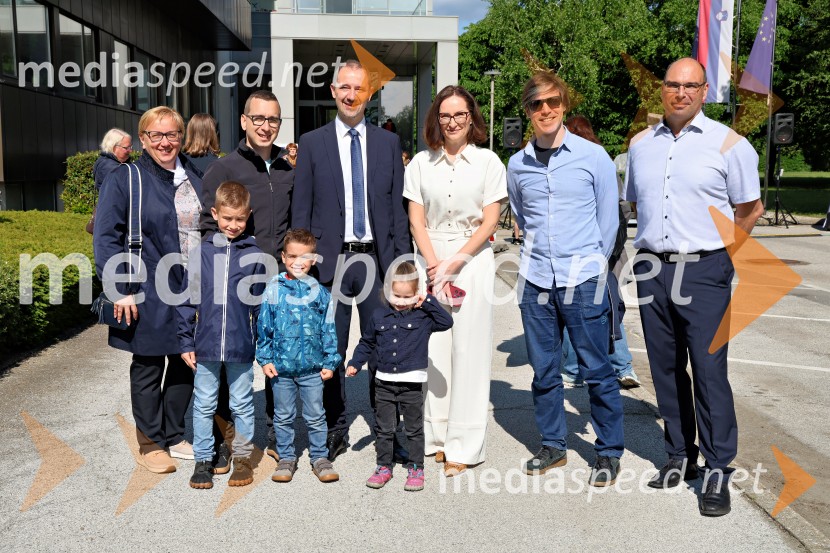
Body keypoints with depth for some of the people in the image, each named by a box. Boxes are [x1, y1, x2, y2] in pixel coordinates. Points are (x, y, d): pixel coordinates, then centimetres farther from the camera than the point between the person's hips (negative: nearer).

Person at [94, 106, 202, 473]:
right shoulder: (125, 180, -5)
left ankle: (174, 436, 29)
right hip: (149, 296, -5)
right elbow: (106, 238, -10)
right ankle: (150, 443, 22)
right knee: (147, 369, 8)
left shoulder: (195, 178, 10)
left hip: (194, 292, 5)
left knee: (186, 364, 13)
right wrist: (121, 290, -16)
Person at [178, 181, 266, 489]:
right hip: (206, 345, 1)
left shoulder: (254, 255, -1)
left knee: (242, 404, 12)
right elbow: (187, 300, 4)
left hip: (242, 347, -1)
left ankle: (243, 457, 27)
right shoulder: (201, 253, 0)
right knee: (204, 405, 11)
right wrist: (186, 342, 2)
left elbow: (261, 304, 3)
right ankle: (203, 459, 25)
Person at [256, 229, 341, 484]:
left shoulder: (320, 292, -1)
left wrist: (330, 362, 2)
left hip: (312, 367, 0)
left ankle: (320, 457, 24)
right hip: (281, 366, 0)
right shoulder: (274, 289, -3)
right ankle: (286, 458, 28)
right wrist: (265, 358, -2)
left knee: (315, 416, 10)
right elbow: (264, 326, 2)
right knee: (283, 416, 13)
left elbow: (328, 329, 4)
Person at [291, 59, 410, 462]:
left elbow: (398, 207, 8)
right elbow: (301, 210, 4)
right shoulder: (312, 143, 5)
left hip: (376, 259, 1)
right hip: (331, 260, 0)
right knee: (330, 351, 7)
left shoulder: (388, 142, 9)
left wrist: (401, 260, 2)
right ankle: (335, 429, 22)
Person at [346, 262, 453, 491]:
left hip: (412, 383, -2)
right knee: (385, 429, 12)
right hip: (384, 382, 2)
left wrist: (429, 301, -15)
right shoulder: (379, 316, 3)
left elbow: (446, 322, -17)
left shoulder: (422, 316, -4)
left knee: (414, 430, 10)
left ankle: (416, 468, 22)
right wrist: (355, 363, 10)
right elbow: (367, 343, 16)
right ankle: (384, 467, 24)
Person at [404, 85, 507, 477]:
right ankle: (436, 437, 14)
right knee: (433, 348, 1)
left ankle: (464, 446, 6)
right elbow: (416, 221, 4)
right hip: (430, 259, 2)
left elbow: (490, 222, -2)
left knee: (468, 350, -2)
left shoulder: (488, 161, 3)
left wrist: (454, 263, -10)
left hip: (473, 259, -2)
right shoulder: (421, 163, 8)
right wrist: (434, 266, -8)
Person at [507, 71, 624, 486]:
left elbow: (609, 220, 5)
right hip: (536, 280, 3)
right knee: (544, 371, 11)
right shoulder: (517, 165, 7)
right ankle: (553, 445, 28)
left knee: (597, 371, 4)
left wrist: (592, 263, 10)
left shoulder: (593, 157, -2)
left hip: (583, 281, -3)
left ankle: (609, 452, 20)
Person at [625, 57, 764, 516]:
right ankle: (680, 456, 23)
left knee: (709, 370, -6)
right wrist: (654, 242, 14)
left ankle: (717, 471, 6)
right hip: (652, 268, 4)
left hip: (704, 271, -4)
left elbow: (751, 209, 4)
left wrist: (718, 250, 5)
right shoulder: (640, 143, 13)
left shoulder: (727, 143, 0)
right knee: (666, 369, 10)